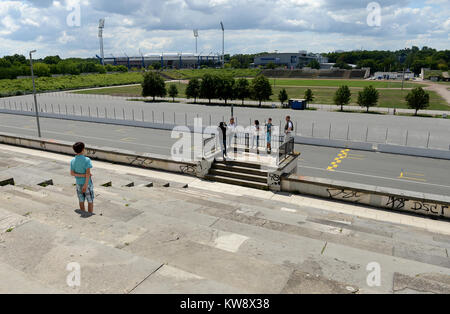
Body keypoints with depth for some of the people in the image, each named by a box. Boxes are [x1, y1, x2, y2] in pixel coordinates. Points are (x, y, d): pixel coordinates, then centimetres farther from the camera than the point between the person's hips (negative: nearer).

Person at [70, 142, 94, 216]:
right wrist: (86, 185, -20)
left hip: (79, 183, 5)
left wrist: (82, 175, -14)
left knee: (81, 200, 14)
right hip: (87, 183, -4)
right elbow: (88, 173, -21)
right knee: (90, 201, 7)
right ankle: (91, 215, 13)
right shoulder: (87, 160, -17)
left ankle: (84, 215, 25)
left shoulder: (73, 161, -3)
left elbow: (72, 173, -8)